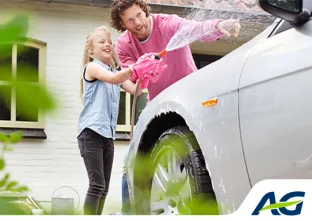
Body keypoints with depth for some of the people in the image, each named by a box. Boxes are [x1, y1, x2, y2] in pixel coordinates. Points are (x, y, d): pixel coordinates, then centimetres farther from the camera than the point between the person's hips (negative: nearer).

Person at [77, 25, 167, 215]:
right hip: (91, 132, -8)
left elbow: (135, 89, 6)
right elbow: (112, 79, -22)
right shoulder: (92, 67, -2)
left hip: (108, 135, 8)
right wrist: (136, 69, -35)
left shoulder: (116, 73, 21)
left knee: (104, 187, 7)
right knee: (97, 184, -15)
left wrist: (145, 72, -13)